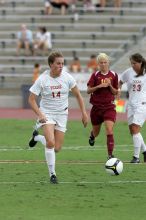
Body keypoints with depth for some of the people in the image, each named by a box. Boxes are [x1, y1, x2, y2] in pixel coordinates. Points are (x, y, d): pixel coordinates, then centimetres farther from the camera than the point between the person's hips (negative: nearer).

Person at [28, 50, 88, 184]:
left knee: (57, 148, 1)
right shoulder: (42, 79, -13)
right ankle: (52, 174, -9)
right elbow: (31, 99, -7)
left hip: (62, 114, 3)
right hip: (47, 114, -3)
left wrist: (84, 113, 0)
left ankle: (37, 137, 31)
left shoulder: (67, 77, -8)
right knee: (51, 142, -25)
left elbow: (78, 95, 5)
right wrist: (39, 114, -21)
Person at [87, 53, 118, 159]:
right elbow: (88, 90, -6)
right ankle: (92, 135, 54)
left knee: (109, 130, -18)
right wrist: (99, 86, -19)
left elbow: (116, 92, 6)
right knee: (96, 131, 15)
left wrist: (110, 86, -13)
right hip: (96, 106, 1)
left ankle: (110, 154, -15)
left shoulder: (113, 75, 1)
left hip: (109, 106, -1)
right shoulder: (95, 75, -2)